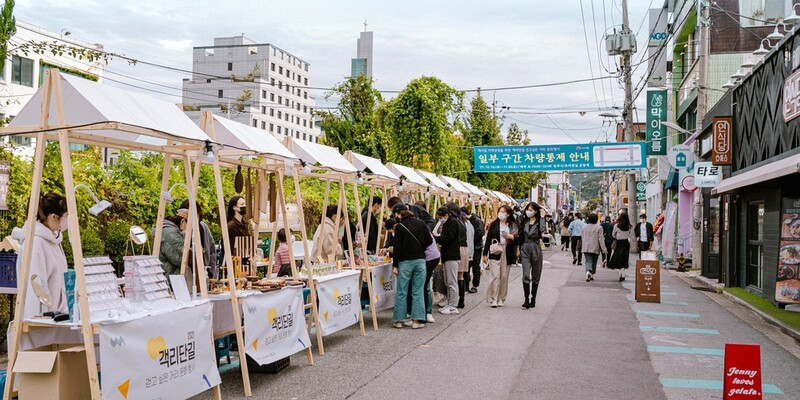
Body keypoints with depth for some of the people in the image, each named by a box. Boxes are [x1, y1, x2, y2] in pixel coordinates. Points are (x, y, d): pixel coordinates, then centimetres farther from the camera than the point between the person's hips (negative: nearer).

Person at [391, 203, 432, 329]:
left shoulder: (399, 227, -8)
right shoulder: (420, 223, 3)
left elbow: (397, 247, -9)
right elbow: (429, 241, 4)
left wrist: (395, 265, -4)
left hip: (405, 262, -3)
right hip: (420, 260, 3)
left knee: (401, 292, 6)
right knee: (418, 292, 6)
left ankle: (398, 320, 11)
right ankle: (417, 320, 5)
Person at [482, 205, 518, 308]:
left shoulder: (512, 226, 7)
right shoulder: (493, 225, 4)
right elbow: (488, 239, 4)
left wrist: (512, 237, -12)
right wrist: (485, 254, 0)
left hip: (506, 253, 2)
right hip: (494, 253, -2)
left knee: (504, 277, 5)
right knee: (495, 276, -9)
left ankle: (501, 299, 15)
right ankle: (493, 299, -4)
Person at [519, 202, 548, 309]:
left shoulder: (539, 221, -2)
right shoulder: (524, 221, 9)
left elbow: (543, 230, -23)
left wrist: (542, 217, -16)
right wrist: (519, 248, 11)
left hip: (536, 249, -2)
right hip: (525, 249, 2)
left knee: (535, 276, 8)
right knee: (526, 275, -11)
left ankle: (533, 299, 17)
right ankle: (526, 299, -13)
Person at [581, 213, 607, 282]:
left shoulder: (584, 227, 5)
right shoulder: (599, 228, -7)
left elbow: (582, 238, 15)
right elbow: (601, 239, -9)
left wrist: (582, 247, 28)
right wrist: (603, 249, -6)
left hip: (586, 248, 2)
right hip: (595, 248, -2)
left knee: (588, 261, -3)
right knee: (594, 262, 14)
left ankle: (588, 272, -29)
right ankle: (592, 275, 18)